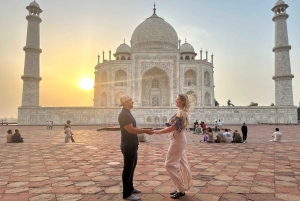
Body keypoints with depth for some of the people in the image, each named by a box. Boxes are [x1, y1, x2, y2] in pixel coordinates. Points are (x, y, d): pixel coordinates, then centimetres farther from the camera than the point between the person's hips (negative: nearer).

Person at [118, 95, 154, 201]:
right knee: (128, 168, -2)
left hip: (132, 145, 10)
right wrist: (145, 131, -19)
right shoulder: (123, 114, -19)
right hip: (128, 145, -10)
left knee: (132, 166, 19)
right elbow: (131, 129, -25)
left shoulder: (128, 113, 13)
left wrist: (145, 130, 8)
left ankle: (130, 187, 34)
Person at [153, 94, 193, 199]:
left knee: (170, 164, -4)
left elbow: (174, 127, -25)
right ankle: (182, 187, 24)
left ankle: (181, 189, 4)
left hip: (178, 140, -10)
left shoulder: (181, 112, -18)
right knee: (180, 164, 14)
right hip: (179, 140, 10)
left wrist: (158, 131, -22)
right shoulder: (181, 112, 12)